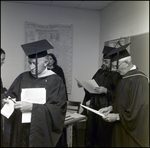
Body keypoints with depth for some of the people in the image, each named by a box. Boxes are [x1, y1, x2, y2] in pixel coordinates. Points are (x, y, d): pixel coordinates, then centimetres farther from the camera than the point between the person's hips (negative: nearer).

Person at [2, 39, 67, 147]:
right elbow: (11, 96, 8)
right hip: (21, 130, 3)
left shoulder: (55, 81, -9)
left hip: (42, 132, -3)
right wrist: (9, 102, -14)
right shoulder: (22, 77, 3)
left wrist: (32, 107, -21)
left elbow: (57, 109, -15)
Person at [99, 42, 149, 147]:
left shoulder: (139, 80, -22)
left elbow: (138, 110, -23)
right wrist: (110, 108, 1)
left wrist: (116, 116, -16)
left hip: (133, 130, -8)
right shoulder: (125, 77, 6)